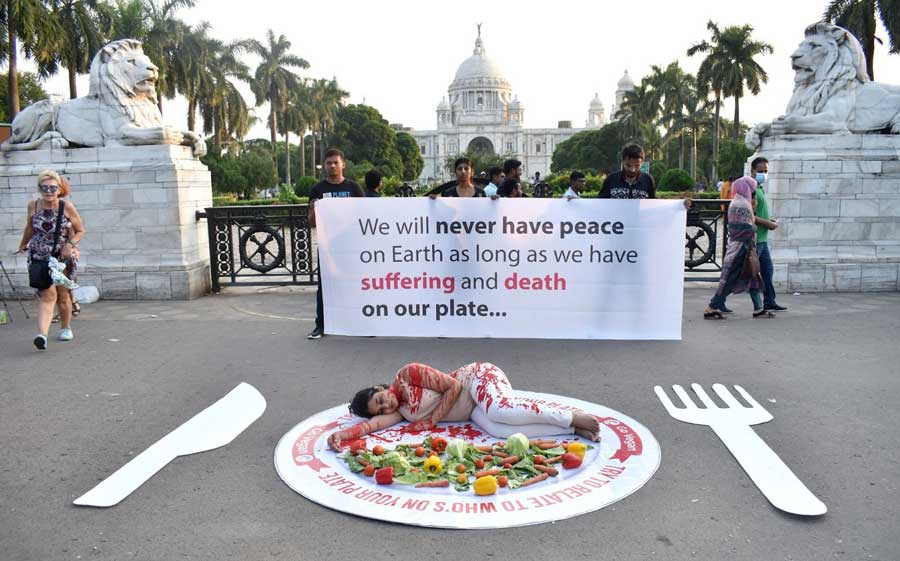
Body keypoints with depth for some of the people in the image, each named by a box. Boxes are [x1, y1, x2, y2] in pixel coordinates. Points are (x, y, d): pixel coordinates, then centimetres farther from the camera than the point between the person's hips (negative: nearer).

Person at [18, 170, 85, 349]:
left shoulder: (67, 207, -9)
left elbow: (80, 231, 0)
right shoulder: (33, 206, -3)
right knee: (47, 294, -16)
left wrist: (70, 244, -18)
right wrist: (23, 244, 31)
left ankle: (66, 328, 34)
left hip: (64, 257, 0)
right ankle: (42, 334, -23)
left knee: (63, 295, 13)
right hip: (39, 257, 0)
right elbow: (29, 228, 16)